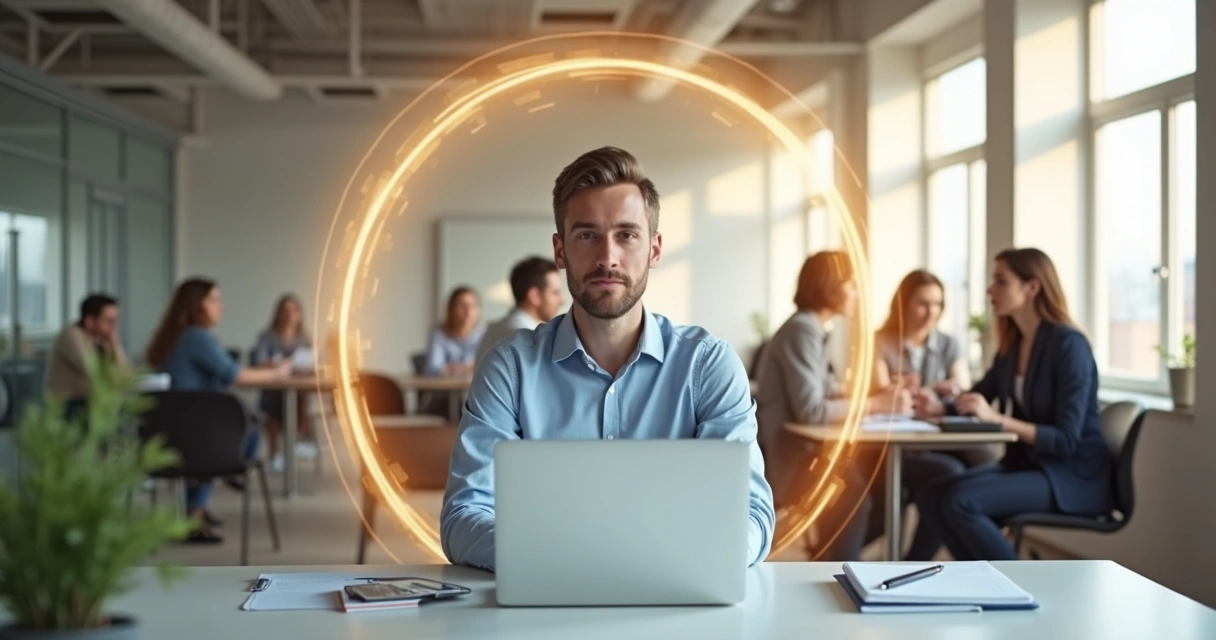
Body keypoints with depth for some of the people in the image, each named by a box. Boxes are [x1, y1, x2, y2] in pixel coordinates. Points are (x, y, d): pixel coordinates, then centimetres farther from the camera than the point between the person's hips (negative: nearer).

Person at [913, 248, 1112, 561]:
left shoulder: (1069, 345, -16)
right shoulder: (1012, 345, 8)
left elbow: (1066, 440, -21)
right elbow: (976, 402, 19)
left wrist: (998, 419, -29)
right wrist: (939, 407, -3)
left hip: (1071, 475, -8)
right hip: (1025, 464, 8)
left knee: (960, 501, -26)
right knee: (930, 496, -10)